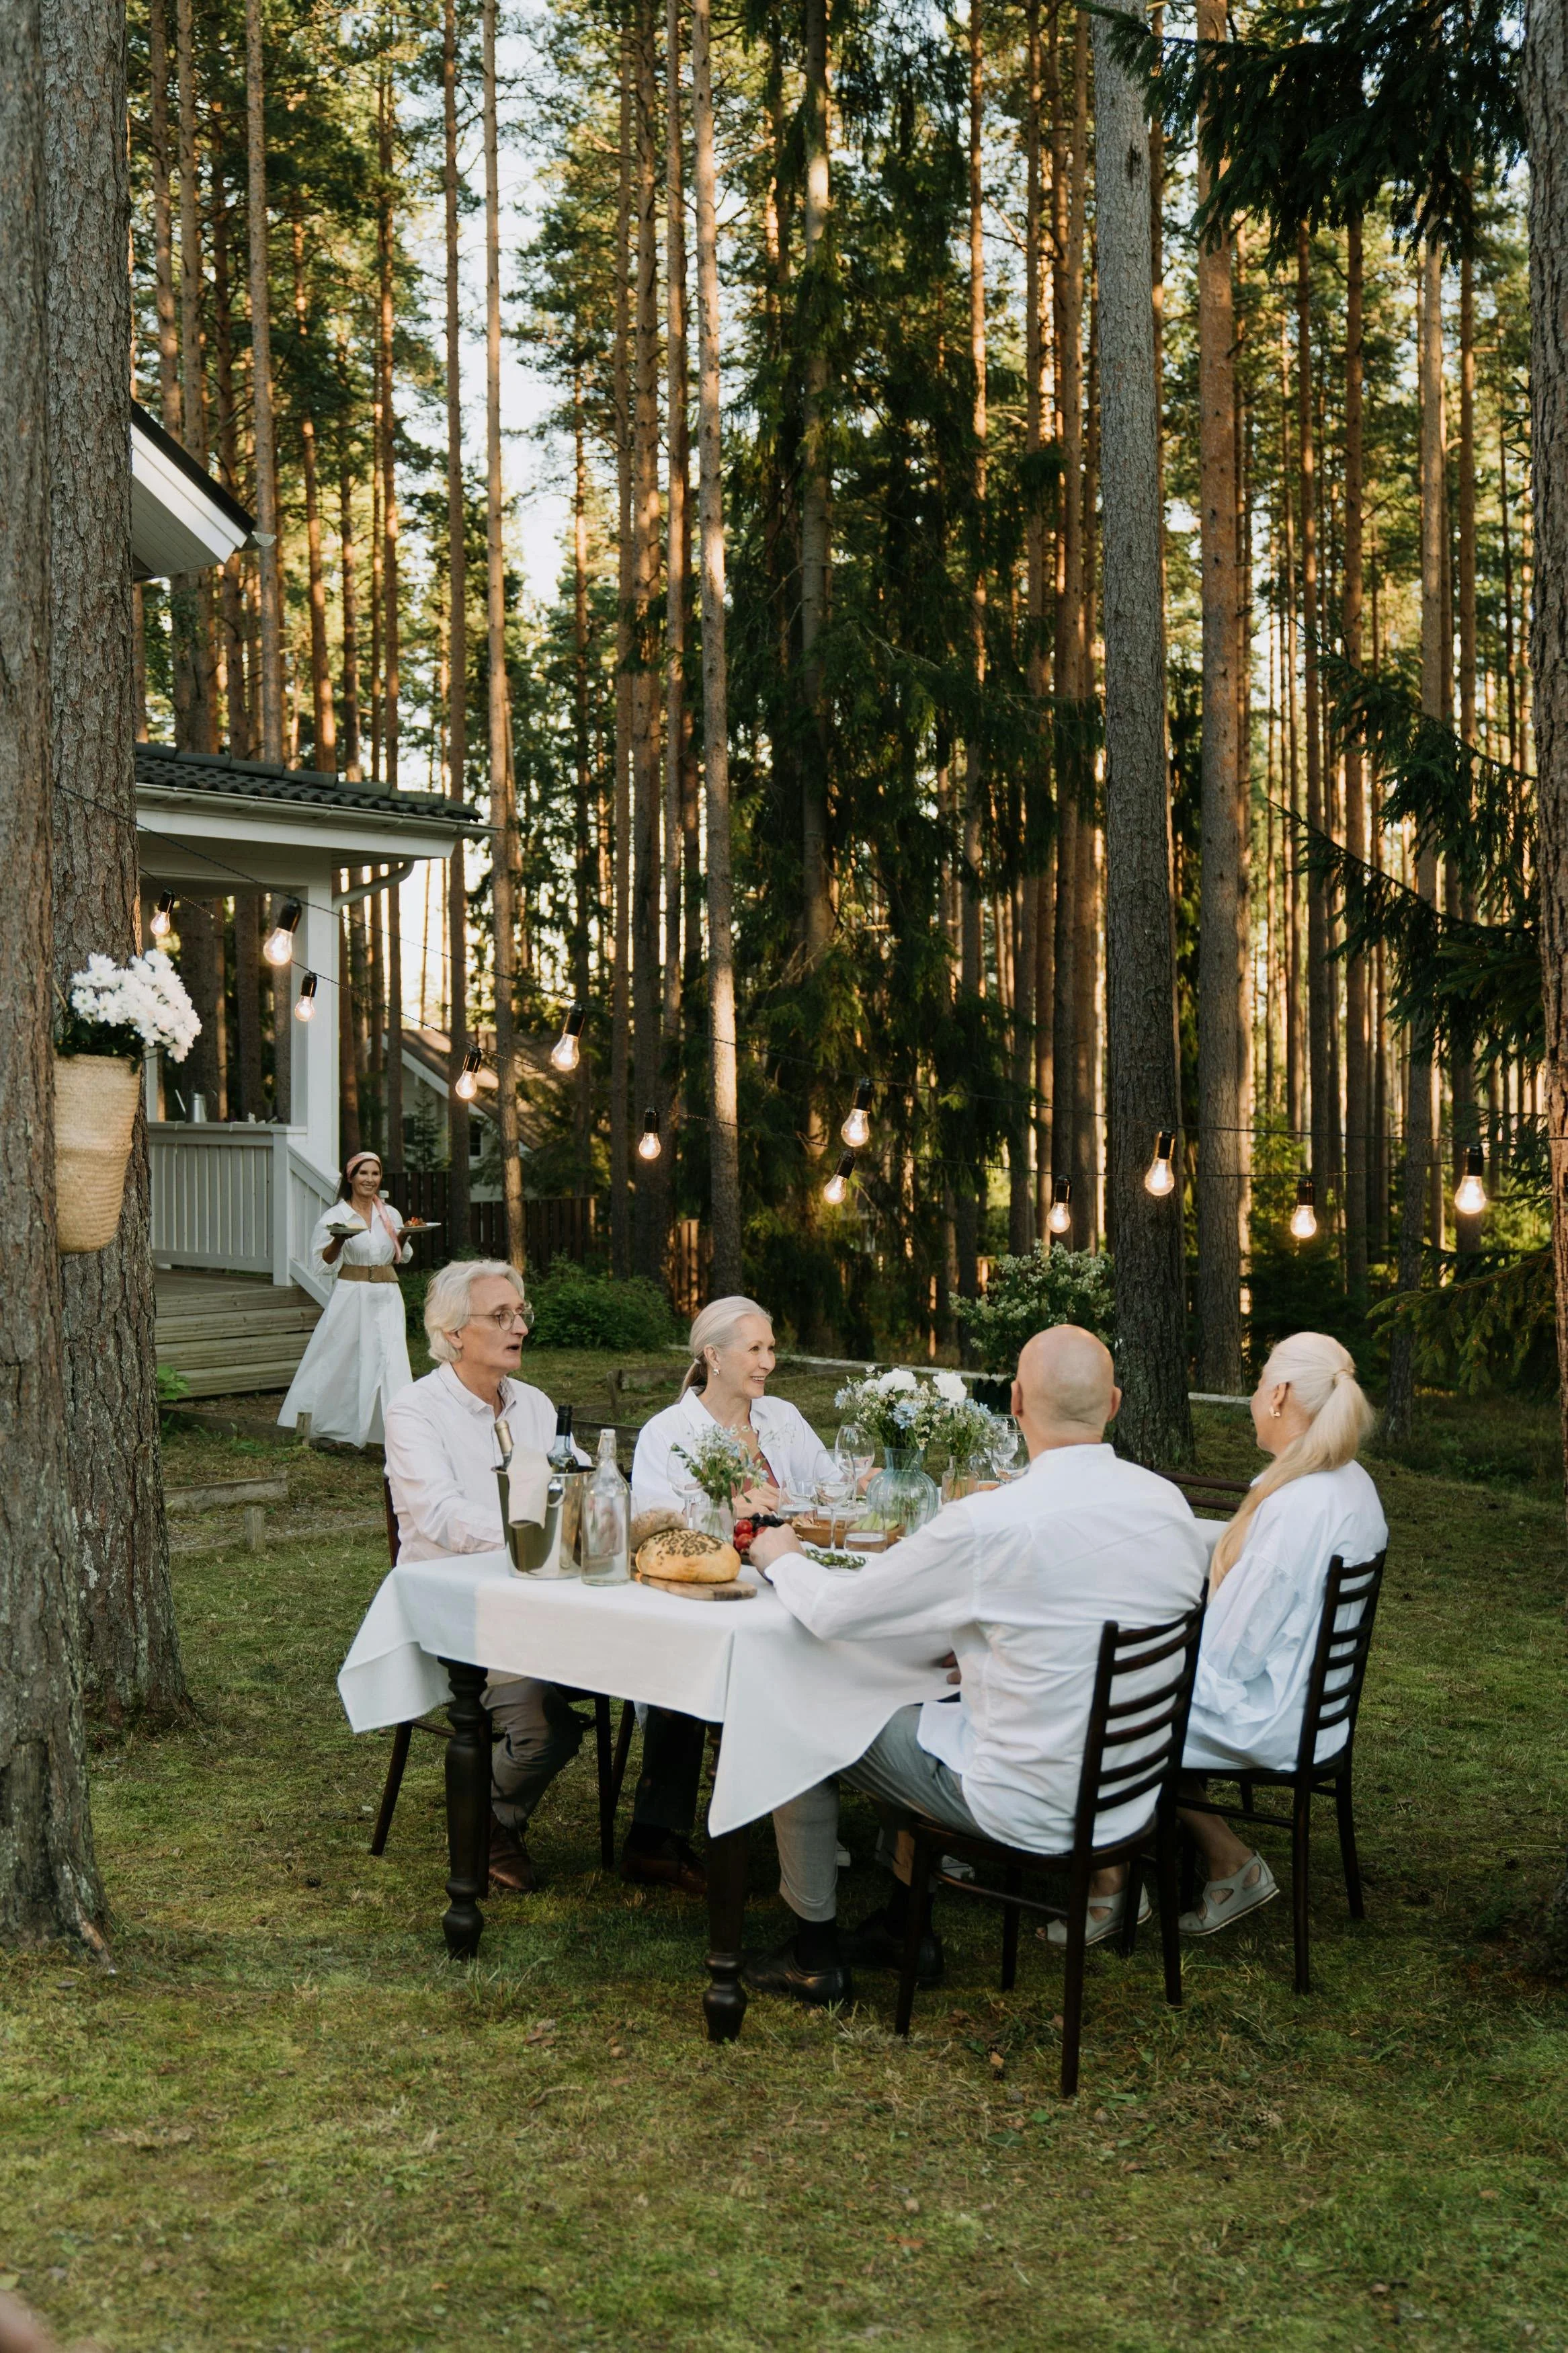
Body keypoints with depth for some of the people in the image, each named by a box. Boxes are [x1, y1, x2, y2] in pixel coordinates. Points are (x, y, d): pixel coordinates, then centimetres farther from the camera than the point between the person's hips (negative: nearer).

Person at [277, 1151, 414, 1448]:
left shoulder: (391, 1215, 10)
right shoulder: (334, 1217, -3)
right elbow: (322, 1265, -6)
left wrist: (403, 1238, 0)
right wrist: (339, 1239, -22)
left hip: (386, 1299, 3)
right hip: (351, 1298, -3)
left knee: (389, 1361, -3)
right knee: (342, 1360, 1)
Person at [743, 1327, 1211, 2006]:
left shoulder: (987, 1524, -25)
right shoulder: (1170, 1503, -6)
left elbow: (833, 1613, -13)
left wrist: (781, 1557, 8)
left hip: (1031, 1809, -7)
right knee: (923, 1702, 30)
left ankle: (814, 1955, 25)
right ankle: (903, 1926, 38)